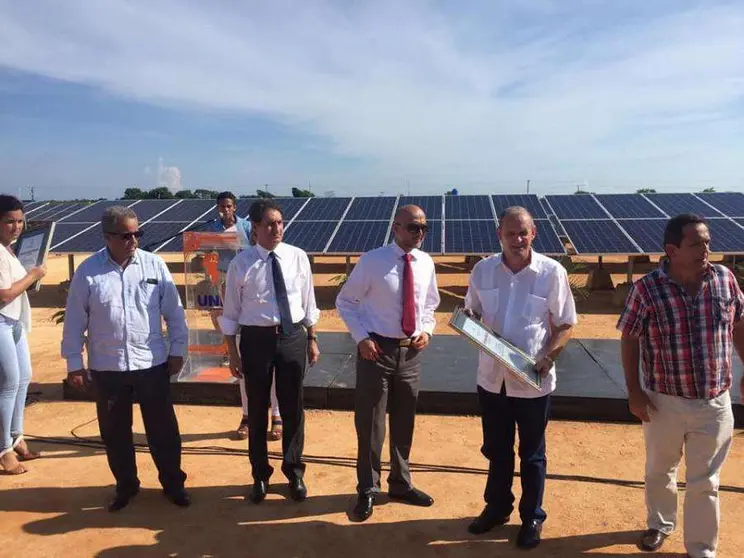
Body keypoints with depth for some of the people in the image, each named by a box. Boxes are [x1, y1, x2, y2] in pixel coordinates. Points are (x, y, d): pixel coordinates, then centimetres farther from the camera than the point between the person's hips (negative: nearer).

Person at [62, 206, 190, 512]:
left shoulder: (154, 265, -4)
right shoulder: (88, 272, -5)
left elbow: (173, 311, 1)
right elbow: (74, 321, 0)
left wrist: (177, 350, 1)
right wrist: (74, 364, 1)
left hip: (152, 363, 0)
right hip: (106, 367, 1)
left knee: (163, 428, 9)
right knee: (114, 431, 14)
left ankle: (173, 482, 28)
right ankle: (125, 485, 35)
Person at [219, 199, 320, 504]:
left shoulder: (298, 257, -2)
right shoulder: (241, 263, -8)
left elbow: (308, 303, 6)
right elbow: (231, 312, -2)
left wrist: (312, 340, 8)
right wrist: (233, 353, -3)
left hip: (293, 336, 2)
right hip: (256, 339, -1)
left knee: (293, 407, 14)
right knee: (257, 410, 13)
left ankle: (294, 472, 36)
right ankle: (260, 475, 36)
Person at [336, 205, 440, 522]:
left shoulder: (426, 263, 1)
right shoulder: (372, 261, -12)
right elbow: (345, 301, -4)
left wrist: (427, 330, -2)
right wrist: (361, 338, -13)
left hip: (411, 352, 4)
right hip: (377, 349, -4)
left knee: (404, 423, 18)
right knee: (369, 424, 6)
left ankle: (400, 484, 38)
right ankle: (367, 490, 26)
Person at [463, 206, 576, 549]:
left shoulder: (552, 272, -11)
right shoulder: (483, 270, -3)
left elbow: (565, 325, -5)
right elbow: (472, 313, 9)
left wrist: (548, 358, -19)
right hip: (492, 377, 3)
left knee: (532, 453, 15)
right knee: (496, 449, 20)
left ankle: (532, 518, 35)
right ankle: (497, 507, 41)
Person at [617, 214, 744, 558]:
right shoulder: (646, 289, -16)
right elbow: (630, 339, -7)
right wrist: (634, 390, -9)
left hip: (714, 403, 1)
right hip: (664, 401, -1)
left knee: (704, 482, 13)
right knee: (659, 471, 21)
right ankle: (659, 524, 48)